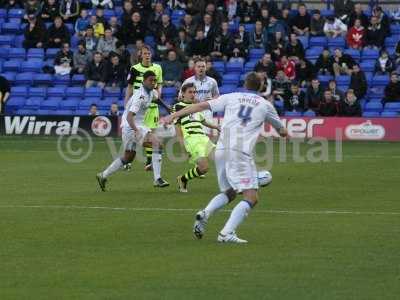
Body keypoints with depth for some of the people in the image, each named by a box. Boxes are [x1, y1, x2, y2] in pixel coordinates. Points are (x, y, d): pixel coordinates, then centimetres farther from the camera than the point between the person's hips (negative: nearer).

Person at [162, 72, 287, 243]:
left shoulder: (231, 97, 16)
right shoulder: (265, 105, 15)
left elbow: (203, 106, 8)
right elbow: (281, 129, 31)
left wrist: (174, 115, 10)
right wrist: (283, 132, 55)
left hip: (221, 150, 4)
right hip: (240, 152, -4)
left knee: (229, 192, 22)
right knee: (251, 197, -5)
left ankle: (205, 213, -3)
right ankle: (227, 233, -20)